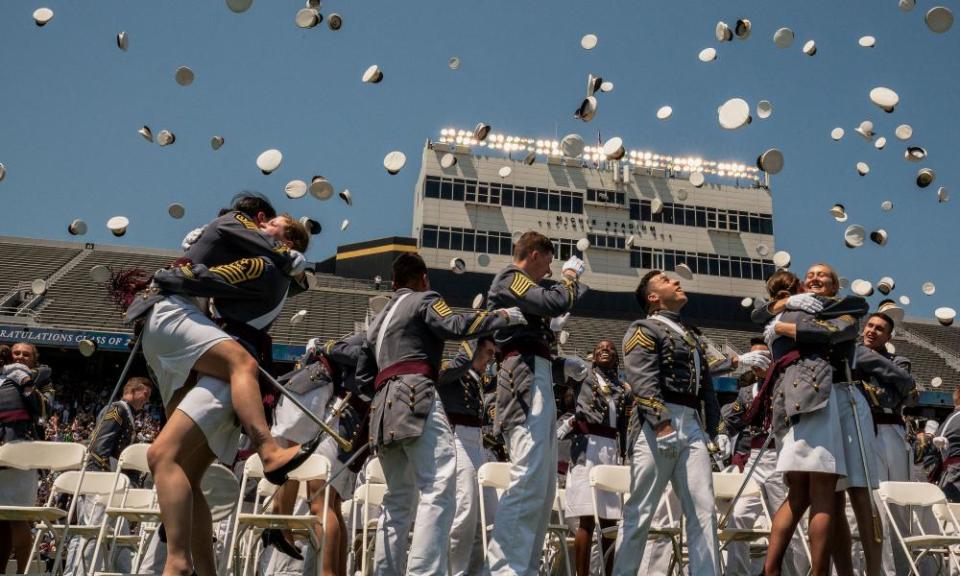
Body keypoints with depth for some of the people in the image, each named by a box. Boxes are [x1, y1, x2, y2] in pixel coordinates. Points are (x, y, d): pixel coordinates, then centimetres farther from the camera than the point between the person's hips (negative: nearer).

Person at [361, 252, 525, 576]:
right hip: (415, 397, -8)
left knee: (399, 500, 13)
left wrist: (365, 423, 34)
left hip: (384, 407, 9)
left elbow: (363, 374, 29)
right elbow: (455, 327, -11)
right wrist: (506, 316, -6)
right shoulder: (425, 300, 9)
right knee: (439, 490, -17)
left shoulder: (379, 319, 31)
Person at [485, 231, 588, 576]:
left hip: (536, 381, 11)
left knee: (543, 486, 8)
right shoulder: (510, 277, 1)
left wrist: (564, 365, 25)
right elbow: (555, 303, -15)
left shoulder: (520, 287, 30)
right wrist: (571, 276, 3)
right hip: (527, 381, -11)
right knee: (528, 480, -19)